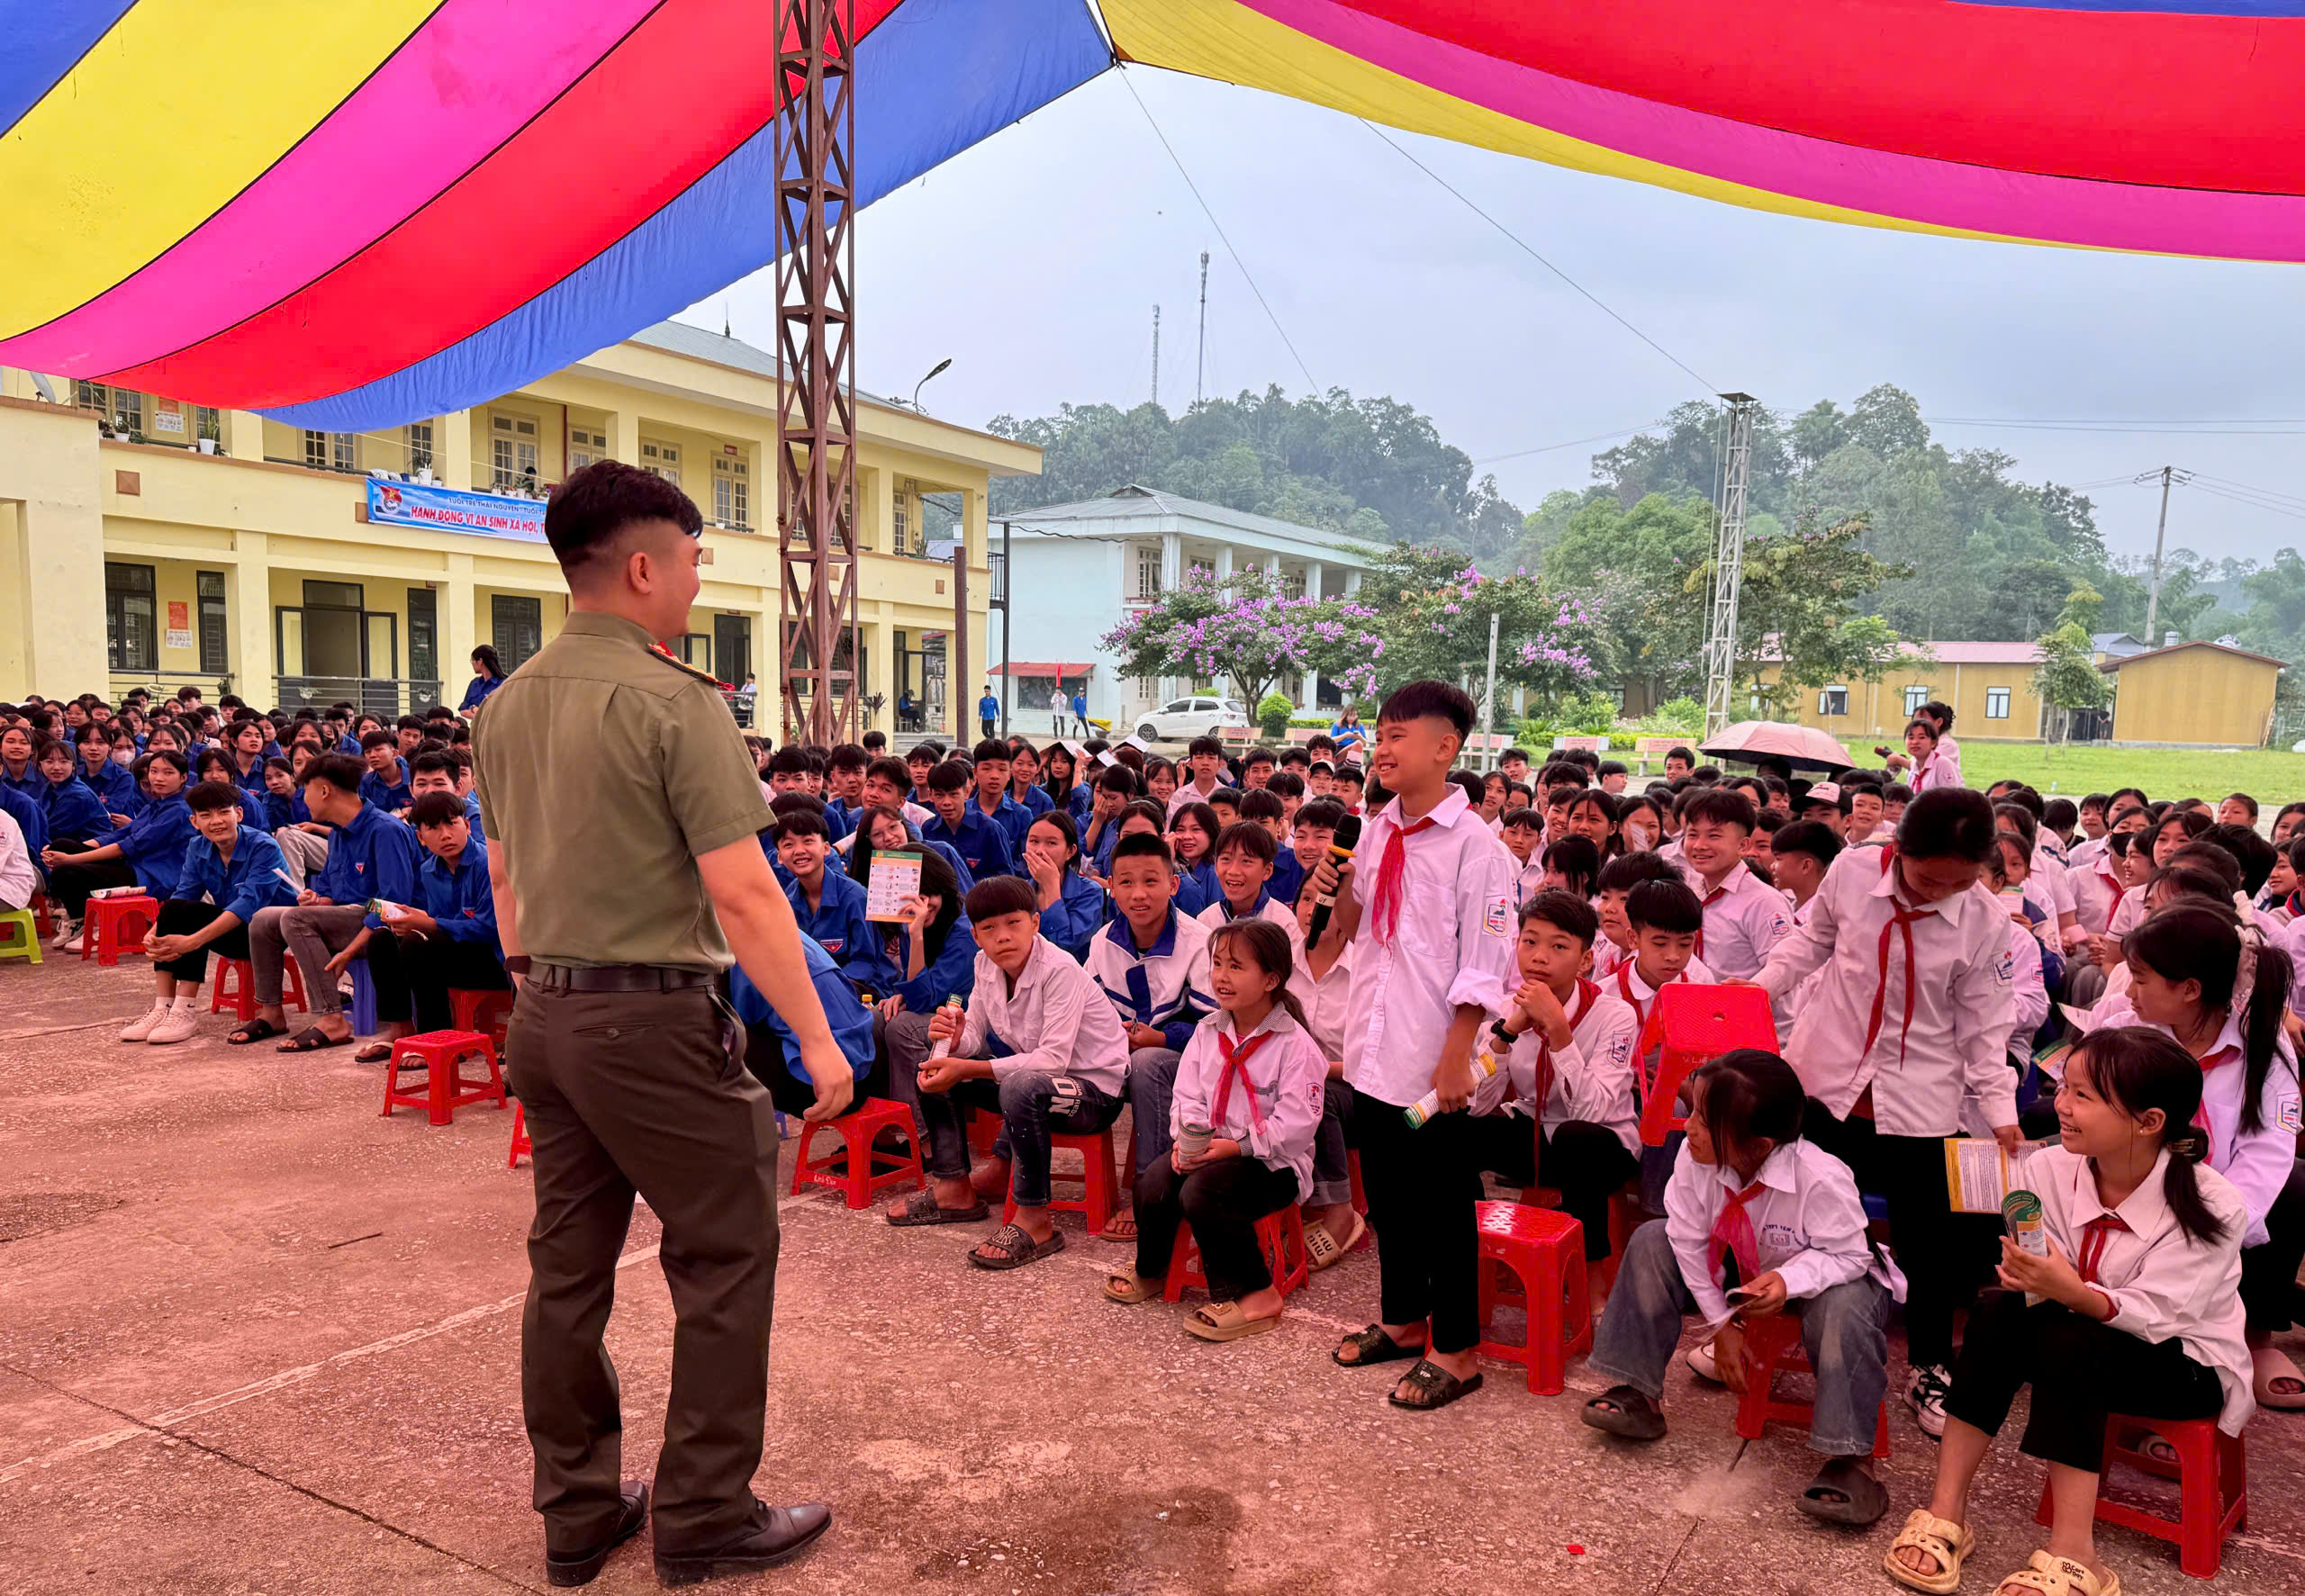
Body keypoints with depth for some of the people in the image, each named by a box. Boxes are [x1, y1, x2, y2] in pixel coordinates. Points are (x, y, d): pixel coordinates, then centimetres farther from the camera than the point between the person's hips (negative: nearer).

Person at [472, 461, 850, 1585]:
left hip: (543, 1017, 8)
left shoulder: (508, 704, 9)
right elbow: (742, 894, -19)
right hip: (653, 1020, -8)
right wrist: (816, 1036, -14)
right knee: (725, 1257, 5)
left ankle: (577, 1513, 28)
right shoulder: (674, 700, -15)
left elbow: (503, 876, 17)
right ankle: (704, 1517, 15)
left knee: (568, 1262, 15)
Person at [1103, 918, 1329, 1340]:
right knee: (1153, 1185, -20)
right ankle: (1151, 1272, 9)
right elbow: (1187, 1095, 8)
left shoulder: (1294, 1044, -12)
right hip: (1209, 1147, 6)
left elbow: (1296, 1125, -17)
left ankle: (1254, 1295, -16)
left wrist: (1235, 1147, -23)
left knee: (1200, 1192, -31)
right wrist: (1186, 1136, -12)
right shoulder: (1208, 1032, 9)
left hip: (1274, 1163, -6)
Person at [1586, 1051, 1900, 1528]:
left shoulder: (1822, 1179, -37)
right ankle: (1637, 1393, -8)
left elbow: (1846, 1255, -25)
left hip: (1815, 1278, -4)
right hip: (1738, 1269, 5)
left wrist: (1789, 1281, -44)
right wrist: (1721, 1323, -12)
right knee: (1652, 1242, -13)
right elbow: (1690, 1242, -13)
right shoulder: (1695, 1159, -25)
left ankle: (1851, 1459, -29)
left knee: (1846, 1307, -38)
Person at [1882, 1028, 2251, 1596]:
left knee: (2069, 1340, -33)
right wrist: (2033, 1277, -34)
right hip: (2074, 1345, 4)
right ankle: (1945, 1515, -24)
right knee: (1999, 1311, -26)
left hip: (2187, 1364, -4)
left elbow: (2153, 1316, -26)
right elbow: (2045, 1285, -10)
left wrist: (2075, 1293, -45)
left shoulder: (2210, 1207, -21)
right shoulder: (2049, 1170, -10)